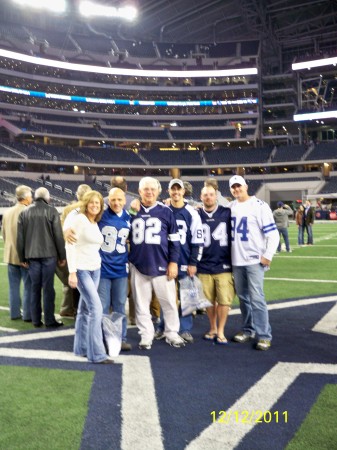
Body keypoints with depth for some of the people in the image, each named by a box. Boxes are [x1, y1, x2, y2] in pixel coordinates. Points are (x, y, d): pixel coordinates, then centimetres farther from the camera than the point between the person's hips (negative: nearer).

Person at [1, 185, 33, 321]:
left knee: (13, 286, 13)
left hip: (10, 255, 7)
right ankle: (27, 315, 5)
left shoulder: (7, 212, 6)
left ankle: (14, 313, 19)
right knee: (28, 286, 2)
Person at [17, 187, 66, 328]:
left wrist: (22, 257, 12)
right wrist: (62, 256, 0)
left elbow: (20, 237, 6)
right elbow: (58, 235, -7)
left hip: (32, 255, 3)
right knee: (48, 288, 1)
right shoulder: (51, 211, -6)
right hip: (49, 254, -3)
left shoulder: (24, 212, 5)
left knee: (35, 287, 10)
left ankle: (36, 320, 14)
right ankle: (49, 320, 4)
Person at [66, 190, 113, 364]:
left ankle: (81, 348, 22)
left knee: (85, 309, 12)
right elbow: (69, 245, -14)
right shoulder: (80, 219, -11)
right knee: (96, 308, -12)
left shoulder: (96, 223, 13)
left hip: (95, 269, 8)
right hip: (81, 269, -7)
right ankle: (97, 354, -7)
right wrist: (72, 272, -18)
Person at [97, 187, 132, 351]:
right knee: (102, 307, 4)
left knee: (120, 306, 10)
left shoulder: (129, 218, 6)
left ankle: (121, 338, 19)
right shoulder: (100, 216, -7)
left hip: (120, 269, 3)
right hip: (102, 268, -3)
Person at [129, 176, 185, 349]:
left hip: (161, 266, -2)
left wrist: (173, 262, -3)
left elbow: (174, 239, 2)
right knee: (141, 304, 8)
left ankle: (172, 333, 21)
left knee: (169, 302, 5)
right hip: (138, 265, 2)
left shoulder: (166, 211, 0)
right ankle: (146, 335, 21)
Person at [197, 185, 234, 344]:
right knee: (209, 300, 8)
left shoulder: (227, 213, 1)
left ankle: (220, 331, 12)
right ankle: (213, 328, 26)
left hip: (224, 266, -1)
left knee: (224, 300, -3)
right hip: (204, 266, 1)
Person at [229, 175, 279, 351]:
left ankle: (264, 335, -2)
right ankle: (248, 329, 25)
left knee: (256, 298, -9)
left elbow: (273, 234, -9)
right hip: (236, 260, 6)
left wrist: (268, 256, -13)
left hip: (254, 260, -5)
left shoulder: (259, 206, -7)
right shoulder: (230, 207, 8)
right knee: (243, 297, 12)